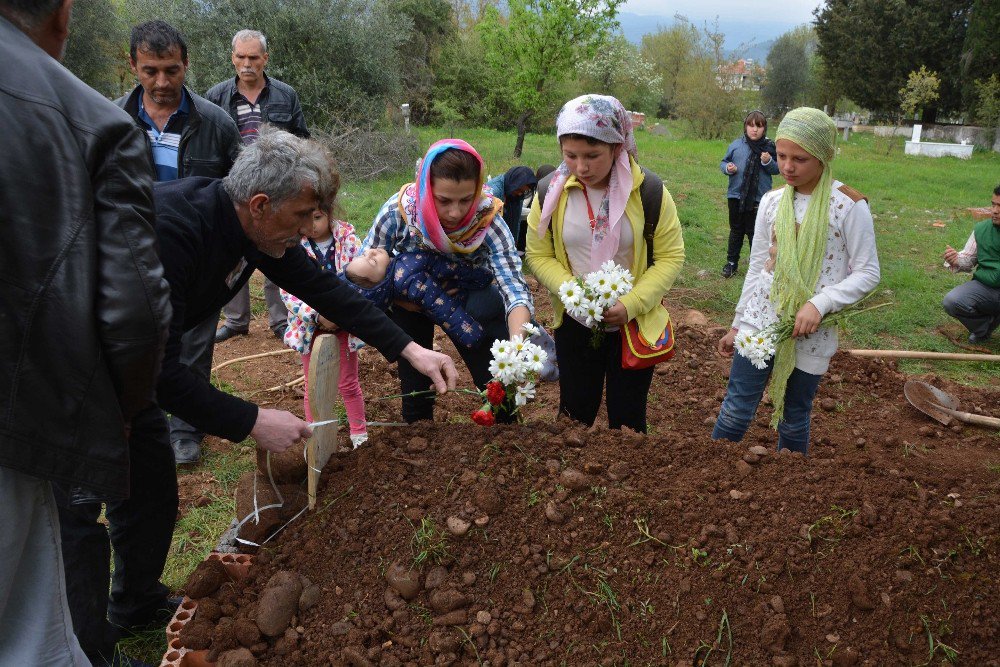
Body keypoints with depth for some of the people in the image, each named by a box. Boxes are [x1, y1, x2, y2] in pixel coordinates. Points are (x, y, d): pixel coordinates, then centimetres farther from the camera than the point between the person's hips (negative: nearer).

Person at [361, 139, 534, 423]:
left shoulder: (487, 220, -30)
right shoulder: (398, 211, -29)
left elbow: (514, 288, -39)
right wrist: (404, 298, -28)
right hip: (409, 303, 1)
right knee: (414, 389, 5)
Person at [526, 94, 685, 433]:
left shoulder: (649, 191, -15)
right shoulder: (550, 192, -9)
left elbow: (670, 256, -9)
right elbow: (539, 255, -2)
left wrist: (632, 304, -21)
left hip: (635, 325, -1)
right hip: (575, 325, 2)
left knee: (627, 419, 11)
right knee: (575, 413, 16)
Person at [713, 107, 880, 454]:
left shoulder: (849, 206, -8)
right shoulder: (772, 201, 5)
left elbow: (867, 273, -6)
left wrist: (820, 303, -21)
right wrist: (737, 325, 13)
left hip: (810, 332, -3)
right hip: (760, 321, 3)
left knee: (793, 419, 9)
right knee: (735, 411, -1)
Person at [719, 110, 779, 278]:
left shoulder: (769, 146, -4)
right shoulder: (736, 145, -3)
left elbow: (777, 169, 2)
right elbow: (723, 162, 7)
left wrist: (768, 162, -18)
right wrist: (727, 168, -14)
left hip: (759, 197, -1)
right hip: (736, 195, 2)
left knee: (755, 232, 8)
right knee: (736, 230, 15)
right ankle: (731, 262, 26)